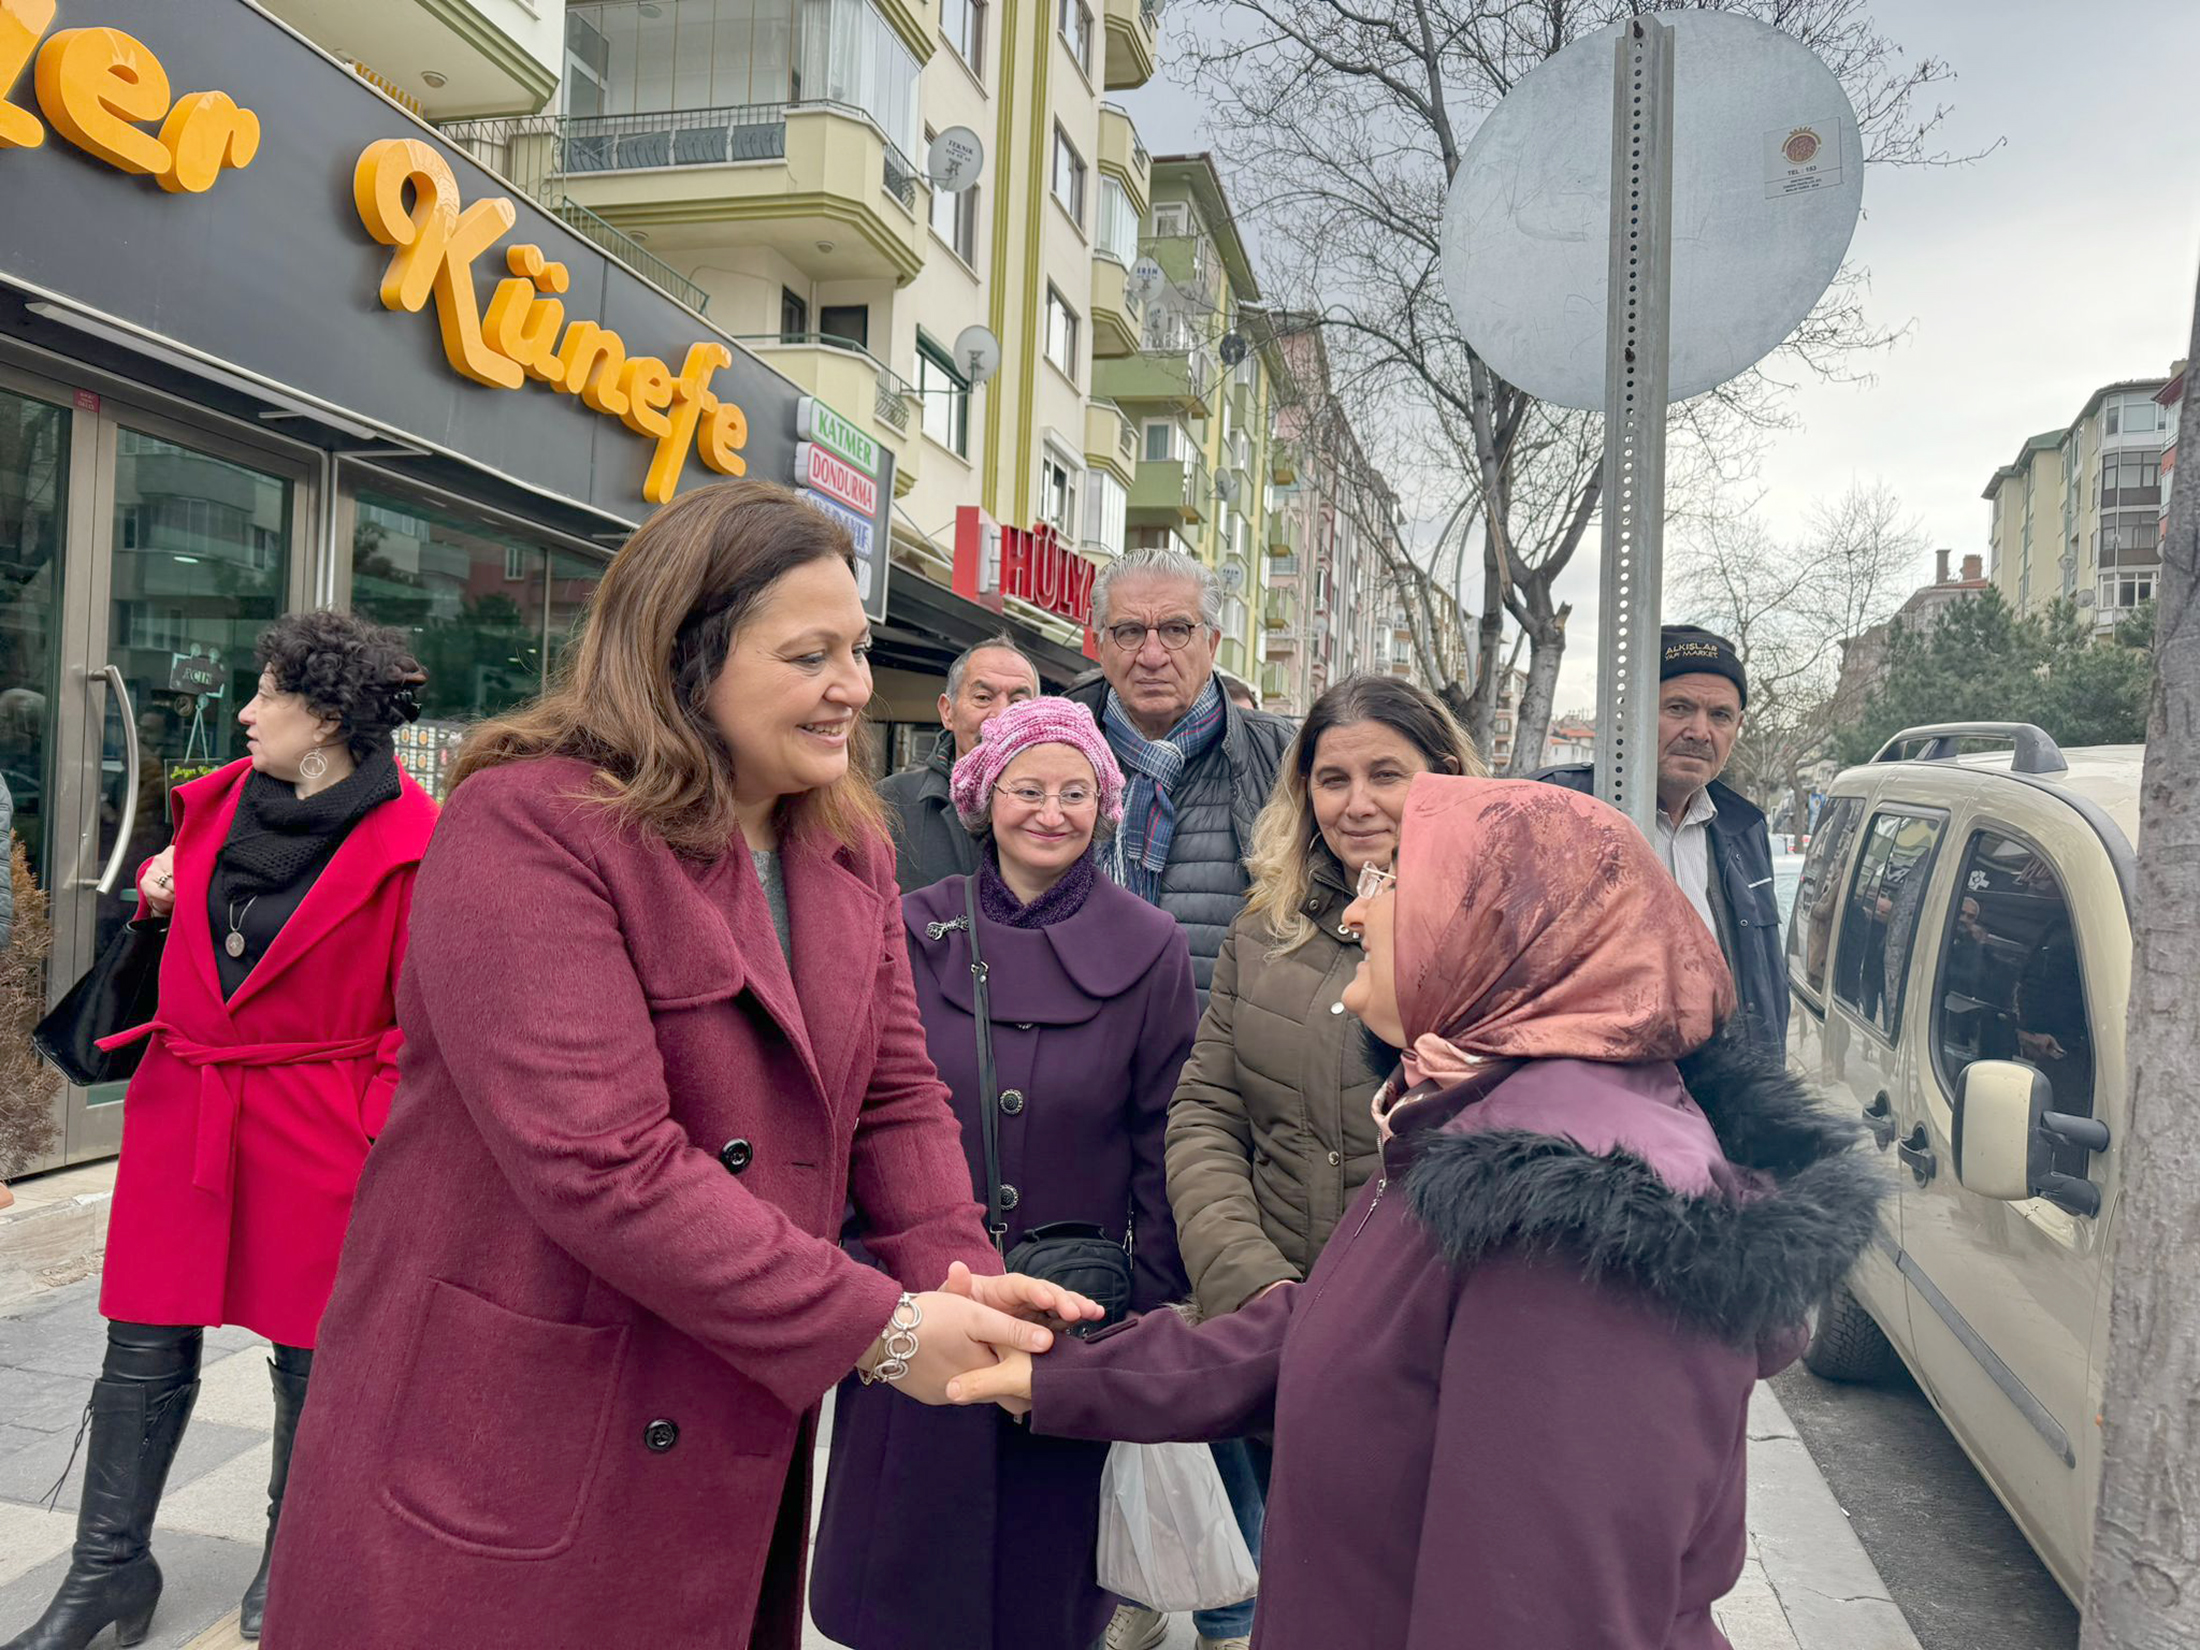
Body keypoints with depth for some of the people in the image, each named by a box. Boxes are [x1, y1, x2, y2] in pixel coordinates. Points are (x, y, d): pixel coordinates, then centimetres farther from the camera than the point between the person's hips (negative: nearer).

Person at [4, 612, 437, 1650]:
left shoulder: (411, 842, -13)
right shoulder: (218, 801, 6)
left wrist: (384, 1140, -16)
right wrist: (158, 890, 5)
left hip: (315, 1126, -5)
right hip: (180, 1105, 6)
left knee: (308, 1351, 9)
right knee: (143, 1347, 11)